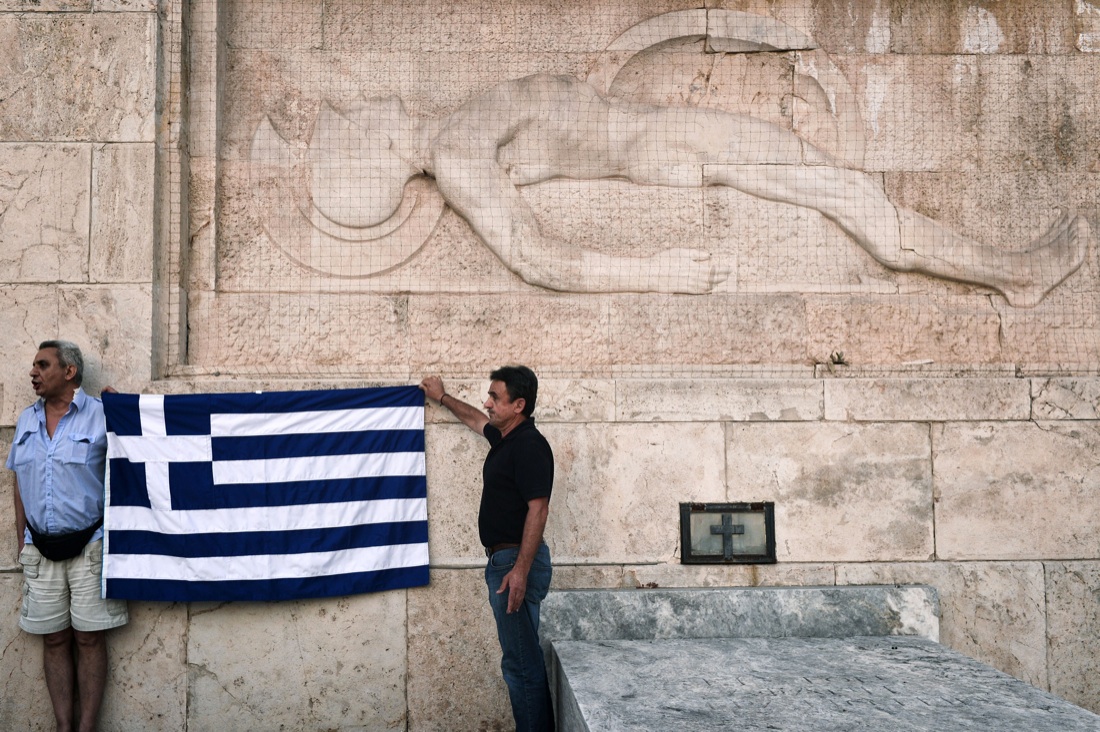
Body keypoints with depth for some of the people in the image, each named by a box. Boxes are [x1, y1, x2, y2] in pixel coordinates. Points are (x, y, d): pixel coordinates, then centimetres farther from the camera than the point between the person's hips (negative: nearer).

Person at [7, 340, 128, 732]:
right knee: (54, 640, 7)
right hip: (40, 549, 4)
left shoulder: (101, 415, -6)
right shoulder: (27, 420, 10)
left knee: (89, 639, 0)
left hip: (89, 546, -4)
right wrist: (22, 544, 12)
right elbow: (20, 486, 14)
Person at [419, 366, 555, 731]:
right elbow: (475, 419, 36)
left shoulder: (529, 445, -16)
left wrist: (520, 570, -26)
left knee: (520, 661, -7)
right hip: (502, 559, 10)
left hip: (517, 561, -10)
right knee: (525, 658, 15)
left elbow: (538, 509, -22)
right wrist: (442, 396, 44)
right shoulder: (504, 438, 13)